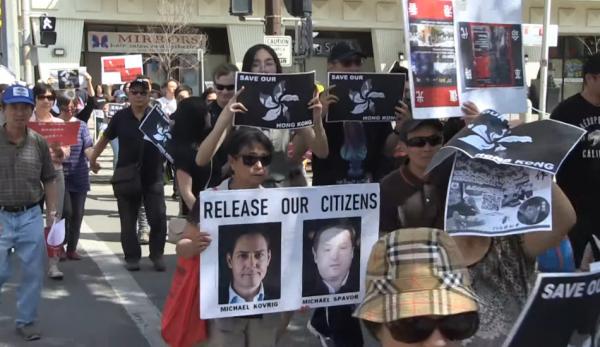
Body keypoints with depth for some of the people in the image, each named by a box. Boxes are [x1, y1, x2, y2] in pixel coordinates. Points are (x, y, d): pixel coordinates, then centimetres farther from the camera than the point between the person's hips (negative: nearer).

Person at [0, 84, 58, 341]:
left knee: (33, 272, 8)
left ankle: (26, 321, 24)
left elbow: (49, 181, 10)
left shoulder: (39, 143, 2)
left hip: (31, 216, 3)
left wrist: (52, 214, 5)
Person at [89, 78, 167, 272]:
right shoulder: (121, 117, 1)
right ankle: (132, 257, 21)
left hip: (153, 177, -1)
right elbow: (105, 138, 13)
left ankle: (157, 255, 15)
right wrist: (93, 158, 15)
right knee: (128, 220, 8)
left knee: (158, 218, -2)